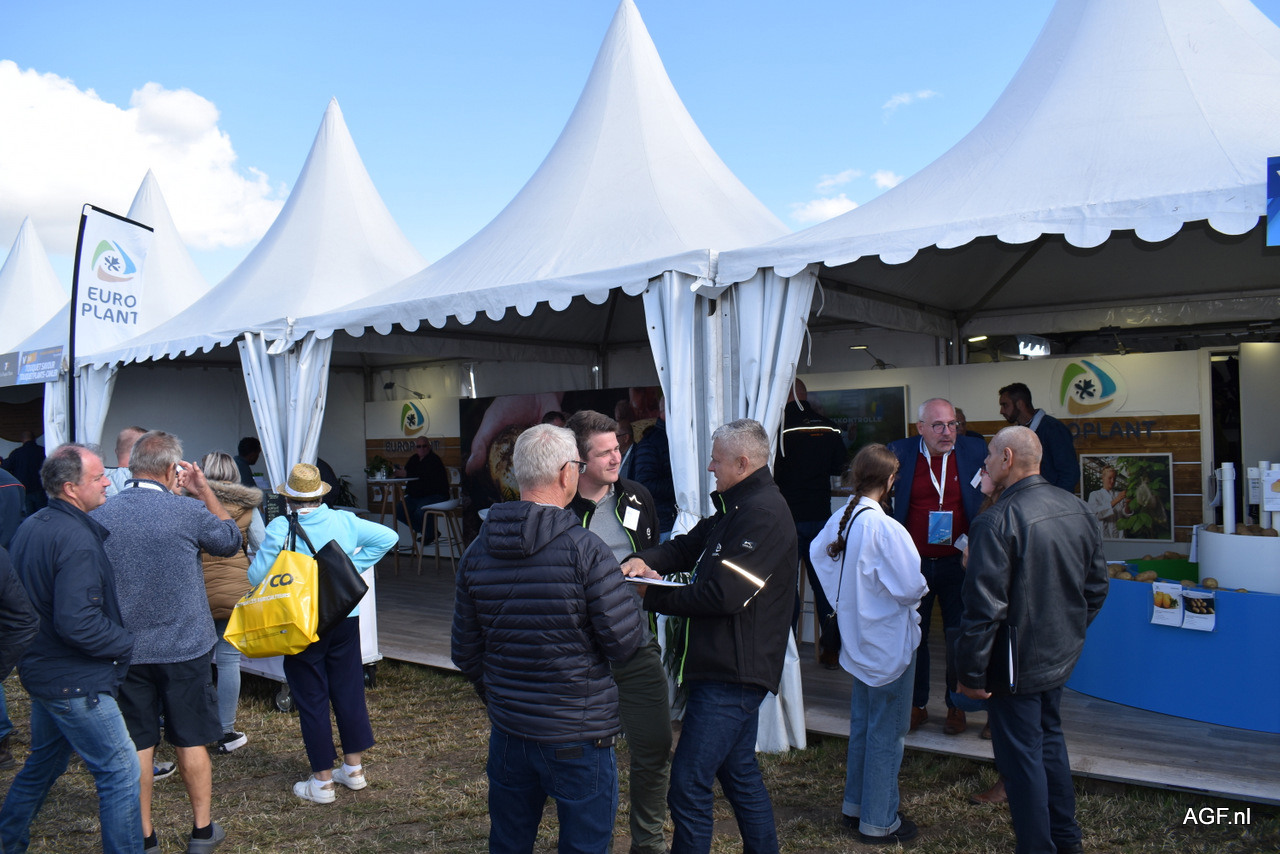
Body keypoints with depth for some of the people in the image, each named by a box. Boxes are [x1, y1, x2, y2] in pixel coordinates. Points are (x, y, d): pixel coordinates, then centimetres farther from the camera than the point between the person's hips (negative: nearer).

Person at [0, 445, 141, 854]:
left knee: (43, 764, 26)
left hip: (42, 668, 10)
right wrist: (128, 642, -16)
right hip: (75, 681, -10)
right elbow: (77, 623, -29)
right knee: (120, 769, -2)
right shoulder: (77, 540, -24)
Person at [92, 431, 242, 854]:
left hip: (128, 649, 3)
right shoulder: (188, 510, -16)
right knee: (192, 740, 11)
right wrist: (204, 490, 6)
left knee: (138, 743, 13)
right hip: (183, 647, -3)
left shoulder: (101, 515, -4)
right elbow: (230, 540, 3)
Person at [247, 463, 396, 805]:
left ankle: (323, 782, 14)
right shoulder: (344, 520, -2)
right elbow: (388, 536, 1)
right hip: (346, 620, 4)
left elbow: (257, 576, -13)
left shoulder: (280, 528, -13)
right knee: (349, 691, 14)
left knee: (312, 700, 7)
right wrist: (354, 565, 4)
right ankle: (354, 768, 24)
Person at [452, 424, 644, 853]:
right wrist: (632, 594, 3)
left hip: (507, 733, 5)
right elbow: (624, 644, -17)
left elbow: (465, 653, 7)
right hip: (579, 738, -5)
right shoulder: (584, 549, -19)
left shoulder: (477, 551, -1)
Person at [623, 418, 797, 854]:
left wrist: (652, 596, -13)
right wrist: (646, 560, -6)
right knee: (740, 774, 21)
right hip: (732, 668, 11)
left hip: (732, 673, -11)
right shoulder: (738, 507, 15)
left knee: (688, 787, -7)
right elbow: (689, 545, 15)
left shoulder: (762, 514, -18)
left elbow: (722, 594, -24)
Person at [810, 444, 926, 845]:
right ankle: (878, 822, 17)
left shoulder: (840, 519, -3)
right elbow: (910, 587, -25)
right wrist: (919, 587, -3)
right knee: (886, 732, 5)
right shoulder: (886, 529, -26)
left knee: (862, 723, 21)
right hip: (889, 642, -8)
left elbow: (817, 554, 12)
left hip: (859, 639, 8)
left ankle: (855, 805, 34)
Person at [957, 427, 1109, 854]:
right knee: (1049, 738, 25)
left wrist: (971, 673, -15)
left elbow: (984, 607, -24)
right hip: (1061, 657, 8)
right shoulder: (1077, 508, 0)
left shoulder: (996, 521, -24)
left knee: (1022, 757, 7)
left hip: (1016, 664, -8)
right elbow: (1097, 586, 10)